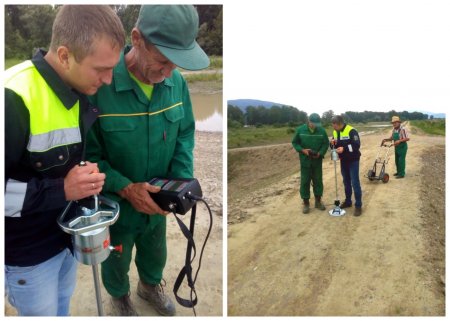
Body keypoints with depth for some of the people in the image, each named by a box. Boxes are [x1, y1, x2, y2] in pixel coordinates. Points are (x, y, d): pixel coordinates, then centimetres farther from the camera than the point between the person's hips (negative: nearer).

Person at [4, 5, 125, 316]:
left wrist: (90, 174, -5)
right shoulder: (13, 100, -29)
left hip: (67, 234, 7)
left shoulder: (82, 91, -4)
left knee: (62, 308, 27)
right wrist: (61, 190, -29)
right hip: (27, 252, -6)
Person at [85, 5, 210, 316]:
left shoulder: (177, 82, -15)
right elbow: (86, 153, -21)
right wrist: (125, 188, -29)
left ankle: (150, 285, 65)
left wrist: (182, 180, -16)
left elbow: (185, 133, -3)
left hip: (157, 201, 4)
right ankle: (119, 296, 61)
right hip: (115, 204, -4)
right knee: (116, 260, 27)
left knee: (155, 253, 31)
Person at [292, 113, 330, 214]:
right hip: (305, 160, -1)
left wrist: (320, 153, -15)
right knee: (305, 181, 4)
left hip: (317, 160, 1)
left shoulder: (322, 130, -6)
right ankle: (306, 203, 16)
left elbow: (325, 144, 2)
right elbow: (294, 143, 0)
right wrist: (302, 150, -16)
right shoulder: (300, 130, -8)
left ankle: (318, 201, 26)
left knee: (318, 180, 11)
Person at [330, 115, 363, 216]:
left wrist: (344, 148, -34)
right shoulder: (335, 132, 3)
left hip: (353, 161, -7)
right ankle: (348, 201, 29)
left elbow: (356, 145, -24)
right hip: (343, 161, 7)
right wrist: (333, 143, -11)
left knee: (355, 183, -5)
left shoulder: (351, 131, -18)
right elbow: (335, 146, 12)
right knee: (346, 182, 16)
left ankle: (358, 205, 2)